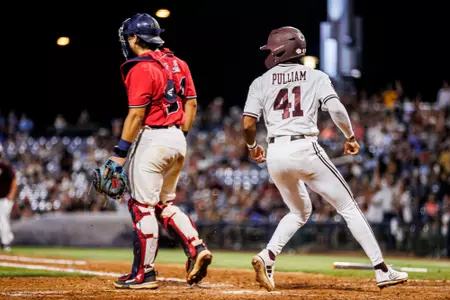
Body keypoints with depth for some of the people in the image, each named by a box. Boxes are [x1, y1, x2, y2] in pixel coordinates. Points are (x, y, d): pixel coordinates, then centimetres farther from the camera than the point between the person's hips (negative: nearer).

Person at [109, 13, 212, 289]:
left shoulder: (141, 69, -13)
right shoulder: (177, 63, 11)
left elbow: (136, 114, -17)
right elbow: (191, 103, 14)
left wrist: (120, 153, -14)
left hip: (152, 140, -8)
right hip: (177, 141, 9)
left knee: (143, 206, -2)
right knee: (165, 204, 19)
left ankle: (143, 274, 0)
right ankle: (197, 248, 2)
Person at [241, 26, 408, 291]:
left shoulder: (261, 82, 11)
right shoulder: (316, 77, 7)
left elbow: (248, 123, 3)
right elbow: (336, 109, -9)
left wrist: (252, 146, 23)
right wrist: (350, 137, 6)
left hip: (275, 153, 3)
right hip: (305, 148, -3)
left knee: (299, 211, 24)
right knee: (349, 208, 5)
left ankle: (267, 257, 1)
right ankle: (382, 271, -1)